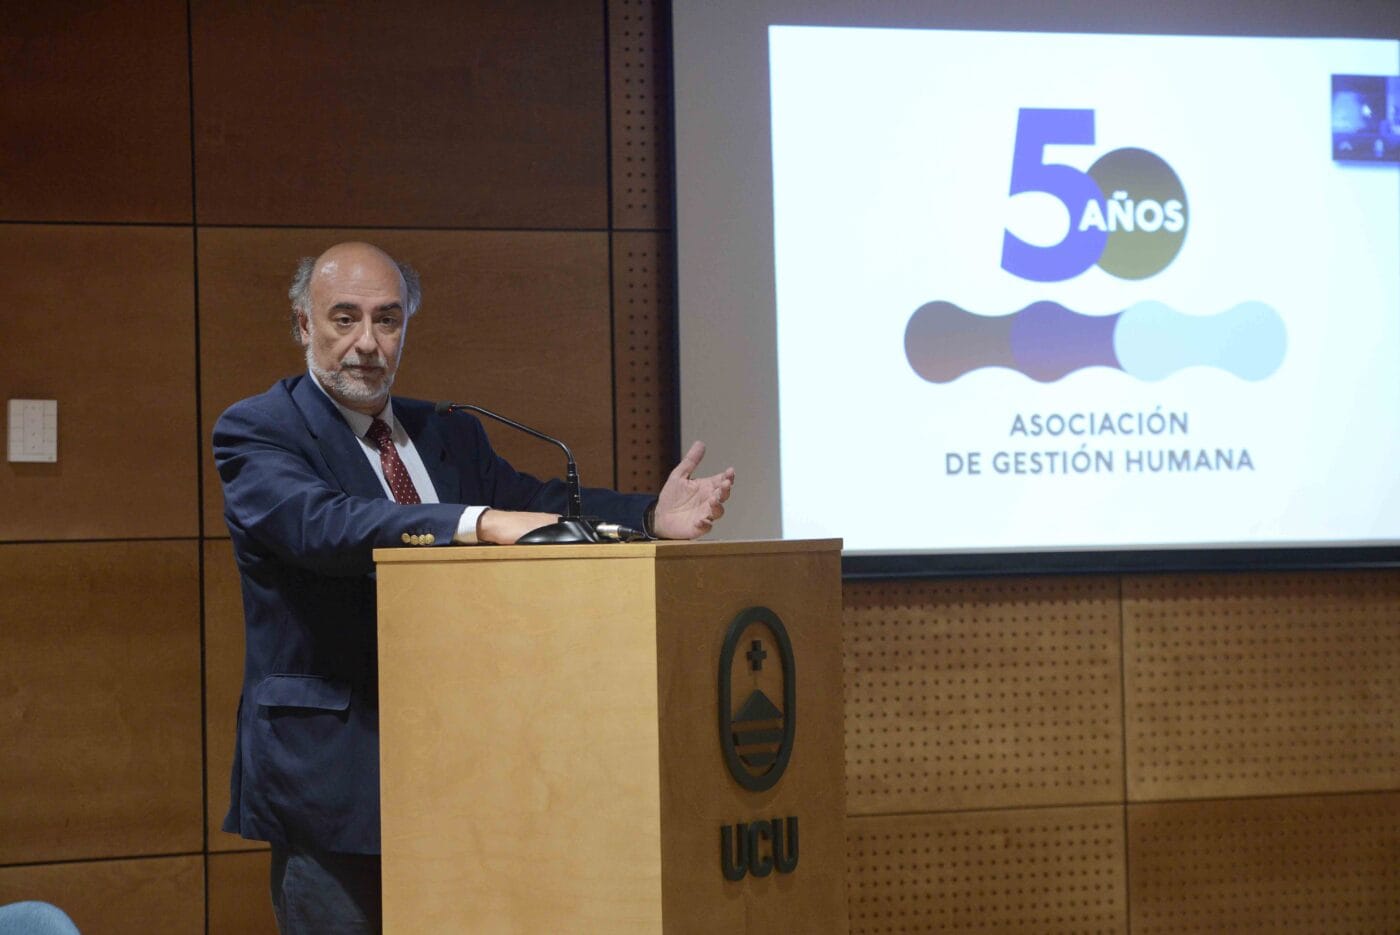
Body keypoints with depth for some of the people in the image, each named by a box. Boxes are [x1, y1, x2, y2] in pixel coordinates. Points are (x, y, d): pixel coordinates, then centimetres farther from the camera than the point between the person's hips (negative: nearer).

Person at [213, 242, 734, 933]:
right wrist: (479, 521, -38)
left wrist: (650, 516, -16)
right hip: (330, 772, -6)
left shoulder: (449, 435, 15)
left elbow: (538, 507, 4)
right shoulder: (256, 433, -6)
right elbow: (320, 520, -25)